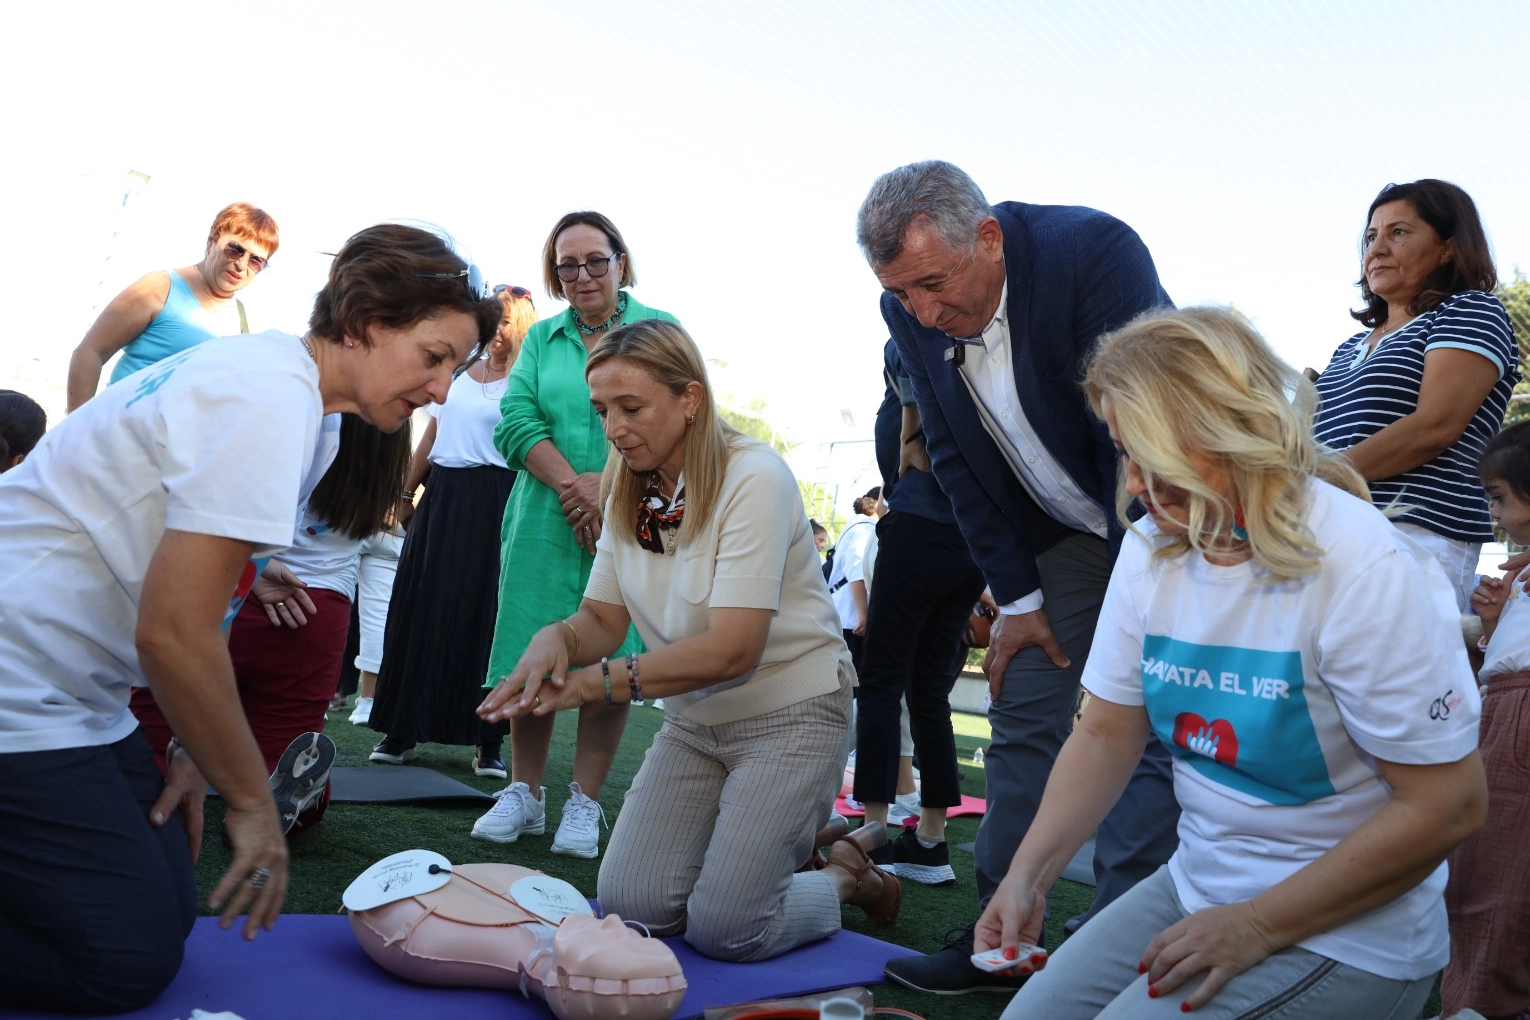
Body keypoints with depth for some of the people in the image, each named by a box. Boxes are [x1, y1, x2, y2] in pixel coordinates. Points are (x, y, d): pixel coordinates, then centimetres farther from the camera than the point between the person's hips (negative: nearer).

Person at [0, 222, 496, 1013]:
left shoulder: (310, 415, 9)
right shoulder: (266, 398, -22)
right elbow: (173, 632, -25)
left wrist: (195, 754, 5)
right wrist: (252, 803, -14)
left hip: (72, 696, 10)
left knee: (166, 913, 10)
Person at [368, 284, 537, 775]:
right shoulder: (459, 372, 17)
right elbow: (431, 437, 20)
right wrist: (406, 492, 17)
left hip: (493, 504, -5)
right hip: (442, 496, 5)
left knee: (483, 614, -4)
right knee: (422, 609, 4)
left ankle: (488, 739, 3)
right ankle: (401, 729, 12)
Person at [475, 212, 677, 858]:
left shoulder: (661, 332, 6)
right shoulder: (541, 338, 15)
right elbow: (517, 422, 3)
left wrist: (610, 484, -16)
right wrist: (570, 481, -13)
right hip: (546, 521, 3)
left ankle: (585, 803, 9)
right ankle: (524, 794, 16)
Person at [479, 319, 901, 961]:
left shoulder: (753, 478, -21)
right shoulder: (628, 490, 1)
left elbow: (732, 650, -26)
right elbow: (603, 618, 0)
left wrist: (594, 683, -29)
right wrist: (556, 638, -24)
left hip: (789, 712, -6)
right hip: (694, 720, 7)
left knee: (722, 930, -12)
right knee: (631, 906, -5)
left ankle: (847, 876, 17)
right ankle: (756, 847, 22)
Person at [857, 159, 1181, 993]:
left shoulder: (1094, 251, -28)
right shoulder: (910, 312, -10)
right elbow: (956, 460, -3)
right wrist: (1018, 598, -4)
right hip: (1058, 531, 5)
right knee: (1021, 716, 5)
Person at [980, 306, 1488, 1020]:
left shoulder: (1367, 570, -23)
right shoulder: (1152, 547, -3)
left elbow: (1446, 805, -20)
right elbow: (1107, 736, 2)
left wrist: (1257, 926, -19)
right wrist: (1029, 874, -12)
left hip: (1342, 930, -6)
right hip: (1194, 885, 6)